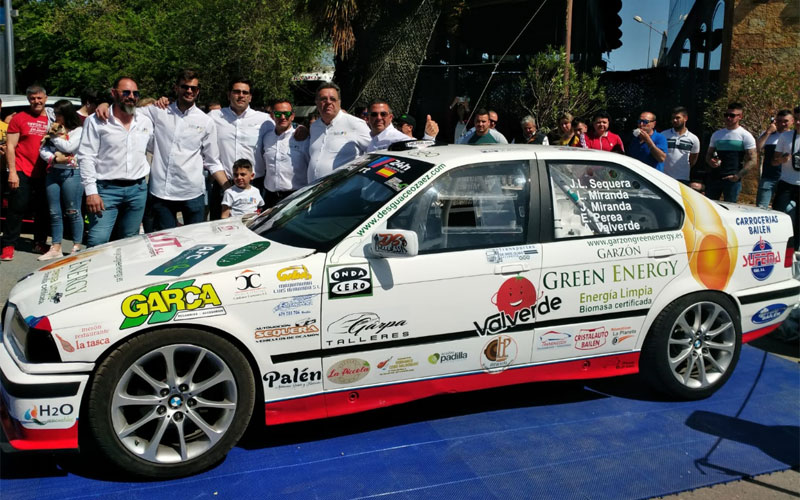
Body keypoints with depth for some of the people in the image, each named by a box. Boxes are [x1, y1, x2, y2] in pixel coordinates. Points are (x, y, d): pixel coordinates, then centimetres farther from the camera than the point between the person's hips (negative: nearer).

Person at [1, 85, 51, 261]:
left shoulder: (51, 120, 9)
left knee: (43, 210, 10)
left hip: (44, 173, 4)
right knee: (17, 207, -3)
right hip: (22, 172, -3)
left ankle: (39, 243, 23)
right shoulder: (19, 118, 0)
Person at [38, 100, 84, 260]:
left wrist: (54, 136, 0)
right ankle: (56, 248, 11)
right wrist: (54, 158, -9)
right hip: (53, 173, 6)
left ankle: (77, 247, 6)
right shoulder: (55, 129, 17)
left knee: (73, 212, -2)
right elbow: (42, 150, 10)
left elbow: (69, 147, -13)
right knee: (54, 213, 6)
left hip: (71, 173, -6)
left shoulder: (78, 131, 0)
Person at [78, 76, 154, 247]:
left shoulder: (146, 121, 10)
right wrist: (91, 191, -14)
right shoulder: (96, 121, -3)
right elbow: (86, 157, -7)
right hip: (107, 189, -4)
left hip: (138, 189, 4)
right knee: (97, 241, -13)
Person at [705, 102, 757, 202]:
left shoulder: (745, 136, 1)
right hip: (714, 178, 4)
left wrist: (738, 175, -16)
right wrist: (710, 161, -3)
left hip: (732, 179, -4)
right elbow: (709, 154, 22)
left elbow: (752, 160, -3)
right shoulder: (717, 134, 15)